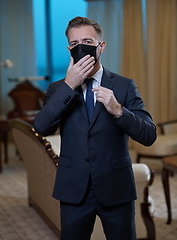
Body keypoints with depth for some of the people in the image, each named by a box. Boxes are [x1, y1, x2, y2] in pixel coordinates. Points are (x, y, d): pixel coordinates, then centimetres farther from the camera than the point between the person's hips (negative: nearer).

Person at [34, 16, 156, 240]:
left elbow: (148, 135, -9)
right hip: (73, 189, 1)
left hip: (116, 189, -1)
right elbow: (41, 128, -14)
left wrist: (118, 110, -25)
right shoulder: (58, 88, 3)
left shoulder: (124, 86, -1)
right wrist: (69, 85, -21)